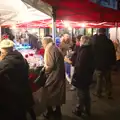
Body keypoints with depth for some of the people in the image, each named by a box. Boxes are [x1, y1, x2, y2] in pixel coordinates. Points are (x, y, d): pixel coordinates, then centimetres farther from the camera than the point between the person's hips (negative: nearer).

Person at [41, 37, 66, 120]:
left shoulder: (49, 49, -14)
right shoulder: (56, 48, 11)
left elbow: (50, 65, -20)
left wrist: (44, 70, -3)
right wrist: (46, 67, 15)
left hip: (53, 76, -8)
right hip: (59, 75, 8)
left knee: (49, 94, 8)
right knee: (57, 94, 17)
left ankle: (50, 113, 21)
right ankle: (57, 112, 30)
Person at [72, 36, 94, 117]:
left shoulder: (84, 51, -23)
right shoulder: (90, 50, 6)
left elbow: (80, 65, -26)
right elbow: (91, 64, 13)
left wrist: (76, 75, -18)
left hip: (81, 76, -9)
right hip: (87, 75, 9)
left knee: (81, 94, 4)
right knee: (86, 93, 19)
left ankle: (79, 110, 19)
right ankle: (87, 110, 31)